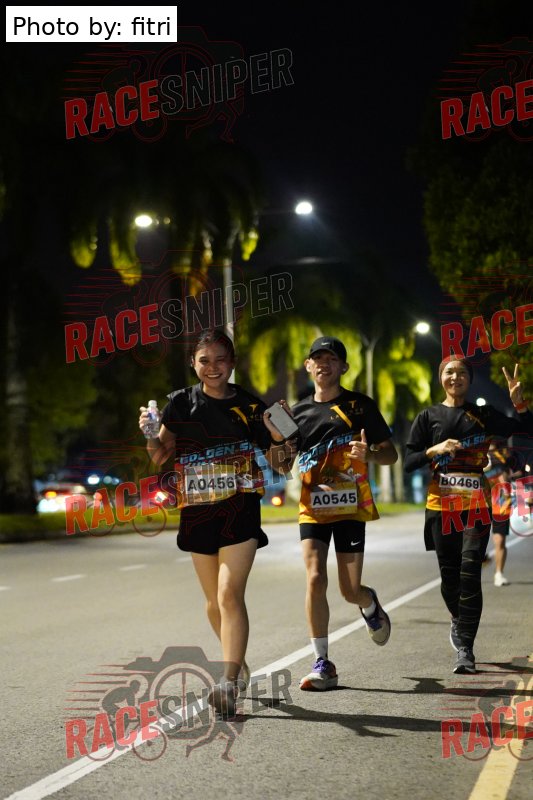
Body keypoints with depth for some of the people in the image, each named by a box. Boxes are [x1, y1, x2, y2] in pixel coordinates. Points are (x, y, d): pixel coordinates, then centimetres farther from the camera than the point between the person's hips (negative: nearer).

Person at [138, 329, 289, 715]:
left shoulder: (250, 405, 1)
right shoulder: (182, 402, 3)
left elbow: (273, 467, 5)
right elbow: (160, 456, 7)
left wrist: (276, 437, -14)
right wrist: (150, 433, -13)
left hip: (240, 510, -3)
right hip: (198, 512, 3)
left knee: (230, 595, -17)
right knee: (214, 602, 13)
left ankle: (229, 683, -21)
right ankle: (240, 666, 35)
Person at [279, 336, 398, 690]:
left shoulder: (360, 405, 2)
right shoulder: (299, 412, 10)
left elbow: (391, 453, 3)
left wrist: (368, 454, -19)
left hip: (350, 506, -2)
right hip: (313, 508, 2)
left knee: (350, 590, -2)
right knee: (315, 579, -14)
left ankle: (370, 604, 37)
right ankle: (323, 664, -5)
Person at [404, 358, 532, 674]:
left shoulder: (483, 414, 8)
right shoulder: (428, 417, 7)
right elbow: (409, 462, 3)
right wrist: (434, 450, -14)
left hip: (476, 505, -1)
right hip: (441, 504, 1)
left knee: (470, 573, -12)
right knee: (449, 574, 5)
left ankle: (465, 648, -9)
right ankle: (458, 620, 37)